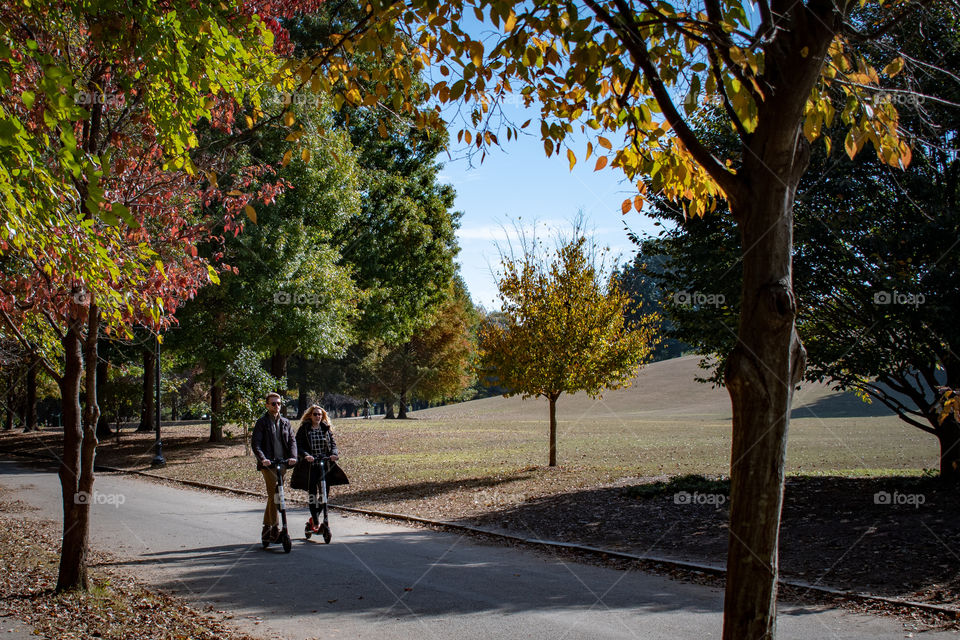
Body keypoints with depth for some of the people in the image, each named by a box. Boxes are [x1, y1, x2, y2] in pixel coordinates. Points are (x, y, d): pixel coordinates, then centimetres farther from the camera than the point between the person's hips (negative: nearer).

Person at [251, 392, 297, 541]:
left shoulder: (285, 422, 14)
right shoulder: (262, 422, -1)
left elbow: (292, 440, 7)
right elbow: (255, 443, -8)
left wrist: (293, 456, -11)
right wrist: (262, 458, -24)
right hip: (268, 464, -5)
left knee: (272, 495, 12)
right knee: (274, 495, -13)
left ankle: (267, 529, 22)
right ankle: (275, 529, -11)